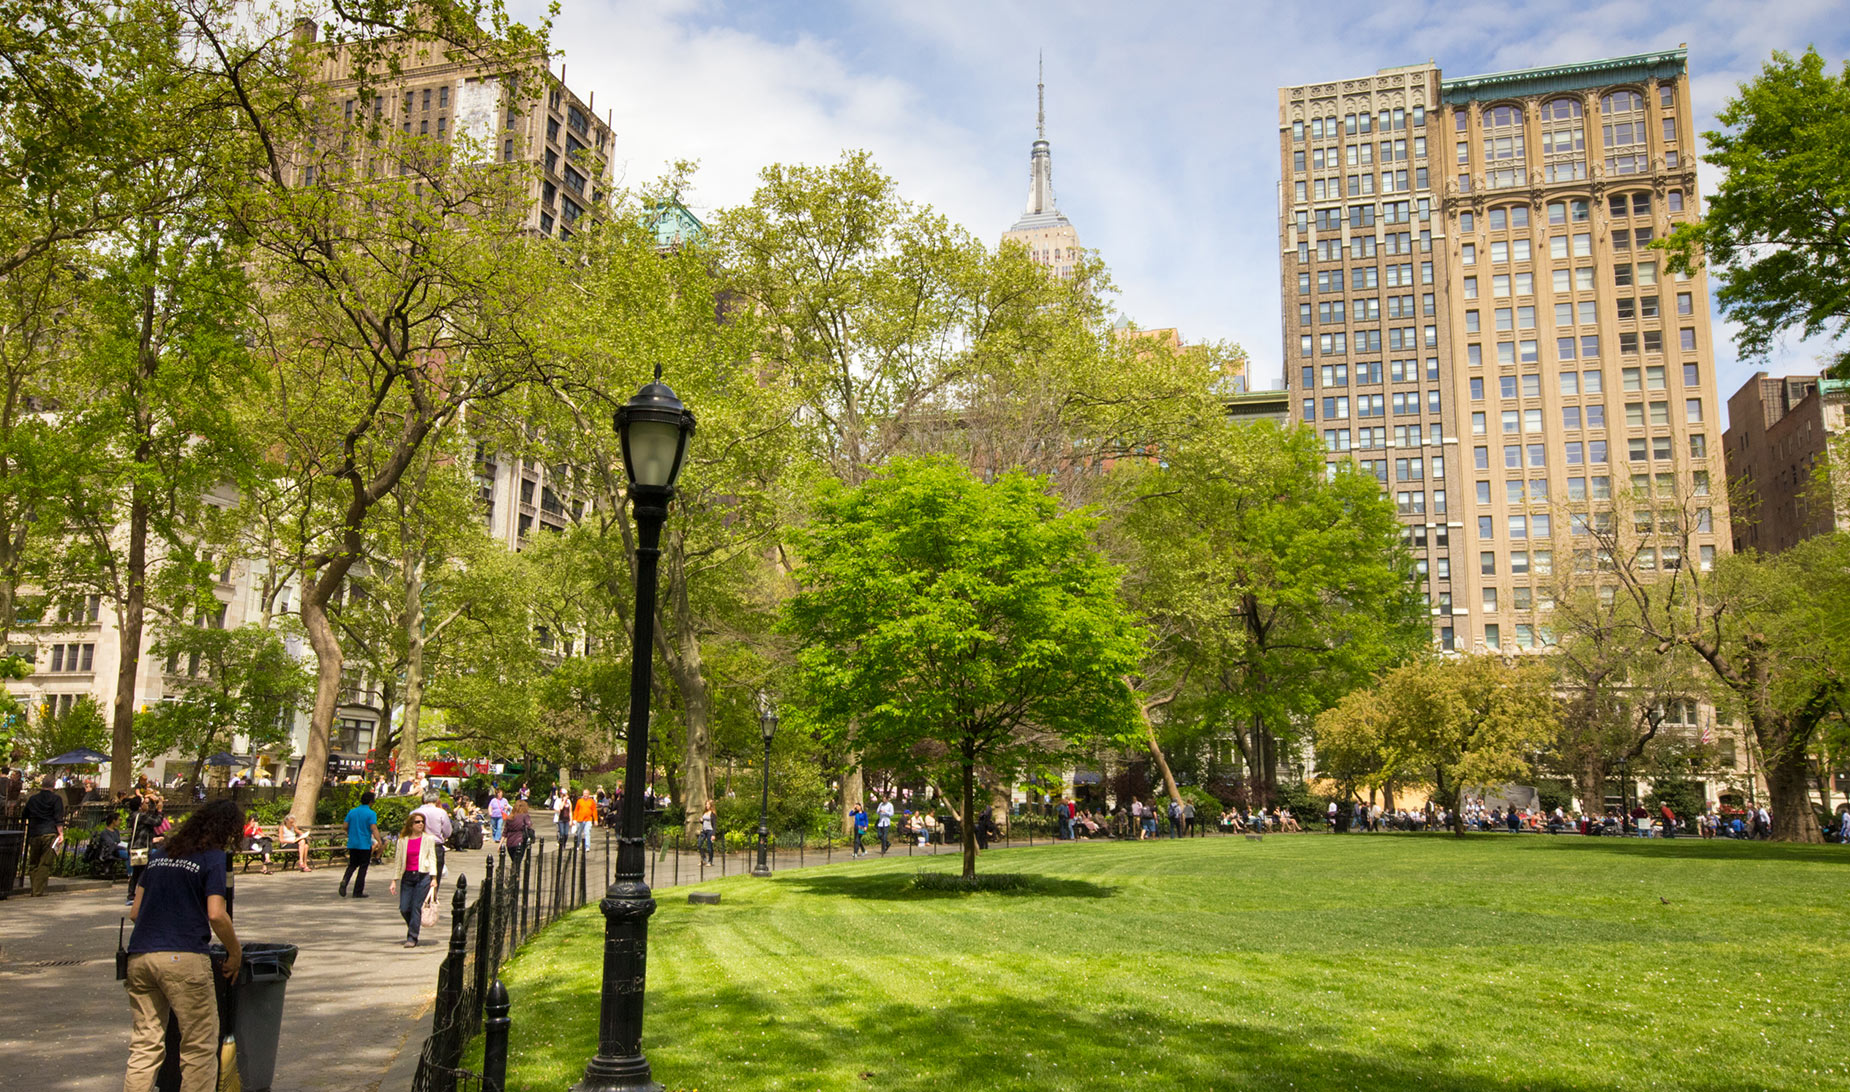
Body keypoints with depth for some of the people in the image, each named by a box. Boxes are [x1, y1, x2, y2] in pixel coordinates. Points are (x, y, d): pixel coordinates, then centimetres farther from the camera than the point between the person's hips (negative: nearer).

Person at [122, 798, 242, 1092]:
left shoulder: (161, 855, 18)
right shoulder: (213, 858, -2)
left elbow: (134, 912, 20)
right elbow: (216, 914, -12)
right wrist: (235, 952, 0)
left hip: (139, 956, 7)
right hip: (183, 957, -7)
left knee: (145, 1048, 10)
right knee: (199, 1048, 3)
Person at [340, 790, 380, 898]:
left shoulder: (352, 812, 6)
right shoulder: (371, 813, -10)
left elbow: (345, 826, 8)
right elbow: (374, 829, -19)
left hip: (352, 844, 5)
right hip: (365, 844, -5)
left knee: (352, 865, 17)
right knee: (363, 867, 4)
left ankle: (344, 880, -11)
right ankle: (358, 892, 5)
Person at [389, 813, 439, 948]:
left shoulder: (428, 839, 6)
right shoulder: (403, 840, 10)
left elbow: (432, 858, 5)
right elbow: (399, 861, 13)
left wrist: (433, 877, -4)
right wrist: (394, 880, 9)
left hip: (423, 876, -2)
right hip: (407, 876, 2)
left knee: (416, 907, -7)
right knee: (404, 909, -1)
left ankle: (412, 938, -2)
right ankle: (413, 929, 25)